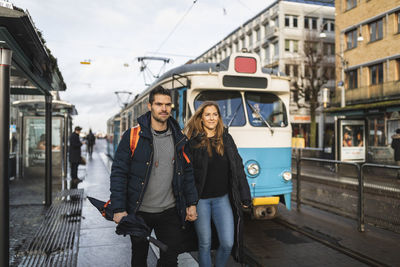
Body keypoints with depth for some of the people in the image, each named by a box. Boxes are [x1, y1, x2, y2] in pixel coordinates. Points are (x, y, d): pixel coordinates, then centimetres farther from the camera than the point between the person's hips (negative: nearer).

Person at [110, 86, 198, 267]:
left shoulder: (179, 138, 3)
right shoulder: (133, 136, -9)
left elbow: (187, 172, 9)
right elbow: (118, 173, -9)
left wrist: (191, 203, 7)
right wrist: (118, 209, -13)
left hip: (169, 212, 2)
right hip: (139, 212, -2)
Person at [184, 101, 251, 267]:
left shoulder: (226, 139, 6)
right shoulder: (192, 141, -6)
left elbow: (237, 168, 7)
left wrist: (245, 196, 6)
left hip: (222, 198, 3)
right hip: (200, 199, -3)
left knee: (228, 243, 4)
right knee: (205, 244, 9)